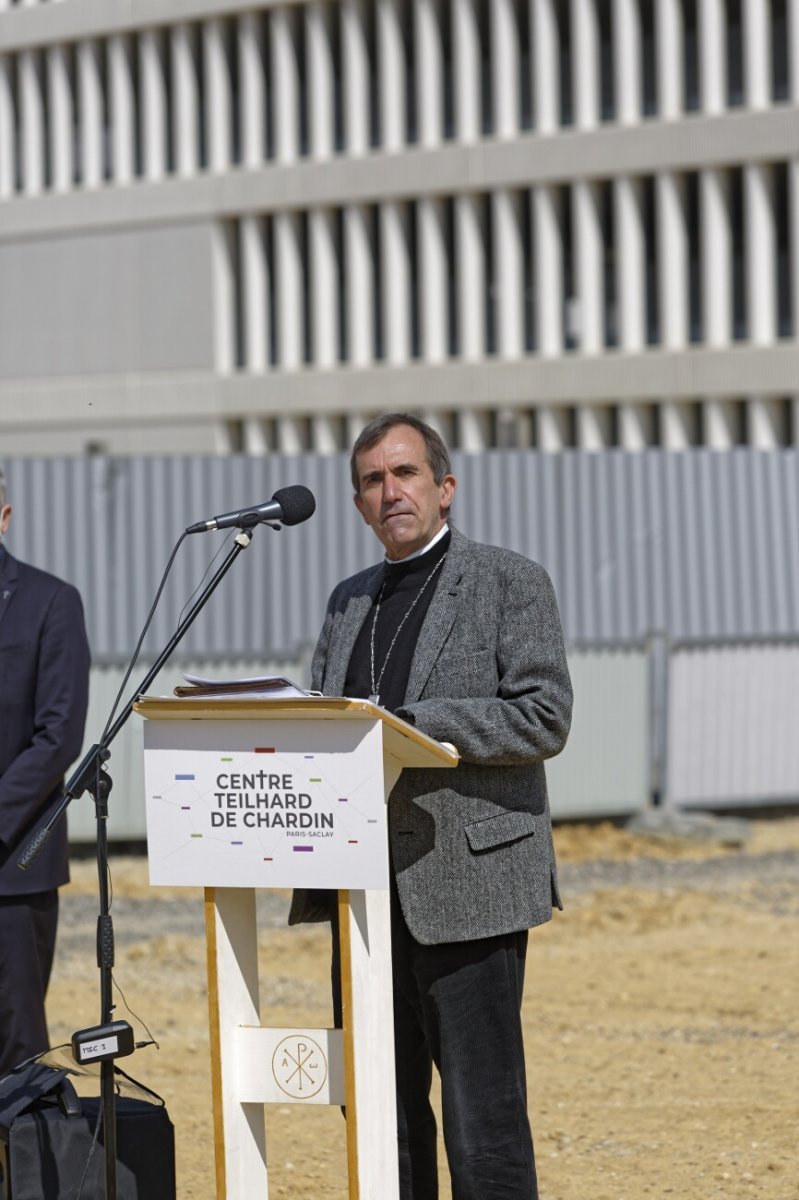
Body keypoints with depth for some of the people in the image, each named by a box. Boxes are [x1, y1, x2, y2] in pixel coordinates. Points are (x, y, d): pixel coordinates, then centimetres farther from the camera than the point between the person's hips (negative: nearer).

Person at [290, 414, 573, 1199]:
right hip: (371, 893, 6)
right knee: (380, 1107, 8)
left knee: (482, 1113, -7)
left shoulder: (510, 583, 0)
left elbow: (544, 719, -11)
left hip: (466, 883, -6)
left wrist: (405, 723, -18)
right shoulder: (350, 601, 19)